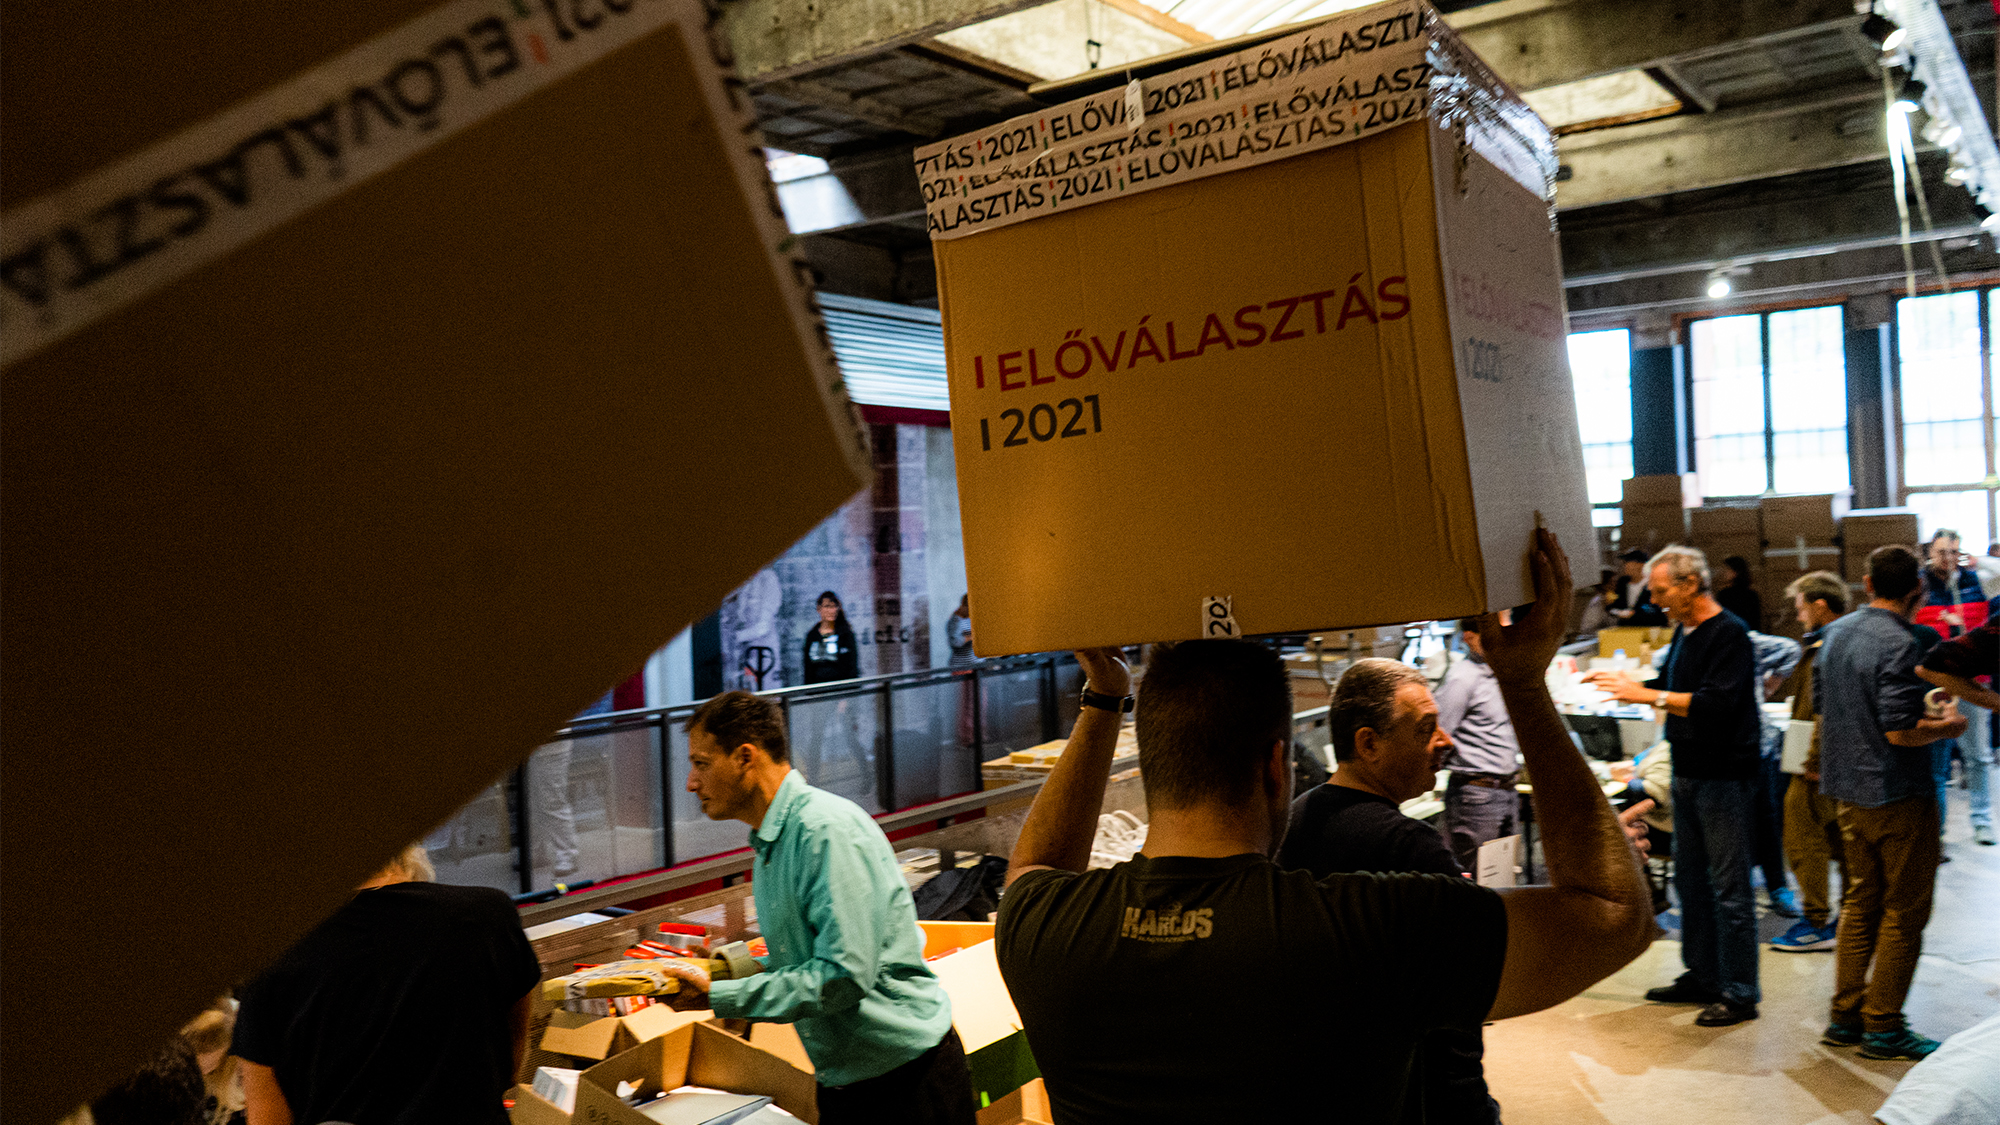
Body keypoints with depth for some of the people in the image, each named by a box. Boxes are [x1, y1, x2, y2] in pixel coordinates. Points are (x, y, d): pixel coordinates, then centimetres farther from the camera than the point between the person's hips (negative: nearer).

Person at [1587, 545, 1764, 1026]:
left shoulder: (1729, 635, -15)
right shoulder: (1684, 631, 12)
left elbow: (1715, 704, -25)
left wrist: (1647, 696, -24)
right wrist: (1629, 685, 7)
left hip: (1724, 778, -9)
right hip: (1688, 774, 9)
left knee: (1729, 887, -2)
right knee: (1690, 879, 15)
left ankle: (1740, 993, 7)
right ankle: (1702, 976, 27)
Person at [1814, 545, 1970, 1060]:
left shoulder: (1836, 632, 6)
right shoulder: (1898, 644, -20)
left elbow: (1821, 706, 14)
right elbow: (1900, 730, -24)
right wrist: (1948, 726, -7)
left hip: (1848, 788, 8)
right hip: (1898, 795, -8)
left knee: (1861, 900, 16)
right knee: (1904, 911, 4)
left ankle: (1846, 1014, 20)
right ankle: (1883, 1026, 9)